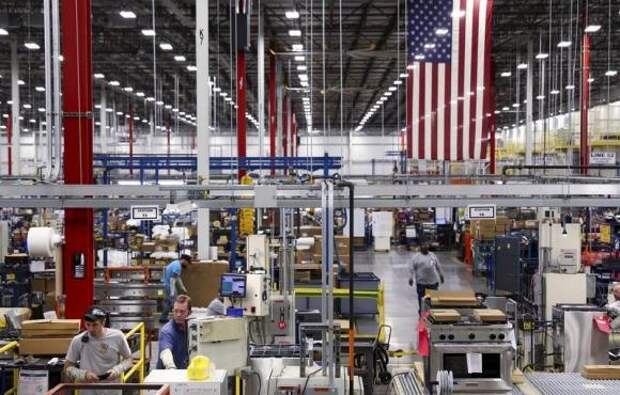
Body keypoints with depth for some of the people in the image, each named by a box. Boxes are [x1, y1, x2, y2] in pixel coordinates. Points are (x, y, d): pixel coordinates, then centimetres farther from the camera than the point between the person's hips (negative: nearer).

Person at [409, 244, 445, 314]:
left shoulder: (433, 255, 11)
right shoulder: (416, 257, 1)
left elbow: (438, 266, 17)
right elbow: (412, 268, -2)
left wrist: (441, 275, 18)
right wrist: (411, 278, -8)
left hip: (433, 281, 2)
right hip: (421, 281, -2)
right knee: (421, 296, 4)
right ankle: (421, 311, 17)